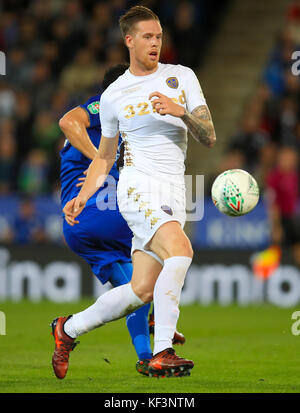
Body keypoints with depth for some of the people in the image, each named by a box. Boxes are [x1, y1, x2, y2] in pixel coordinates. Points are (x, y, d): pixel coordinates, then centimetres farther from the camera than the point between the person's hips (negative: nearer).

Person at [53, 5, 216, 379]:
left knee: (142, 291, -1)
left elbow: (209, 138, 4)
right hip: (138, 186, -3)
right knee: (180, 249, -30)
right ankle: (161, 354, -30)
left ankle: (69, 329, 22)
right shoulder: (113, 96, 7)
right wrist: (83, 196, 9)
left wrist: (181, 111, -13)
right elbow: (105, 155, 20)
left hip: (173, 193, 3)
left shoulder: (182, 77, 10)